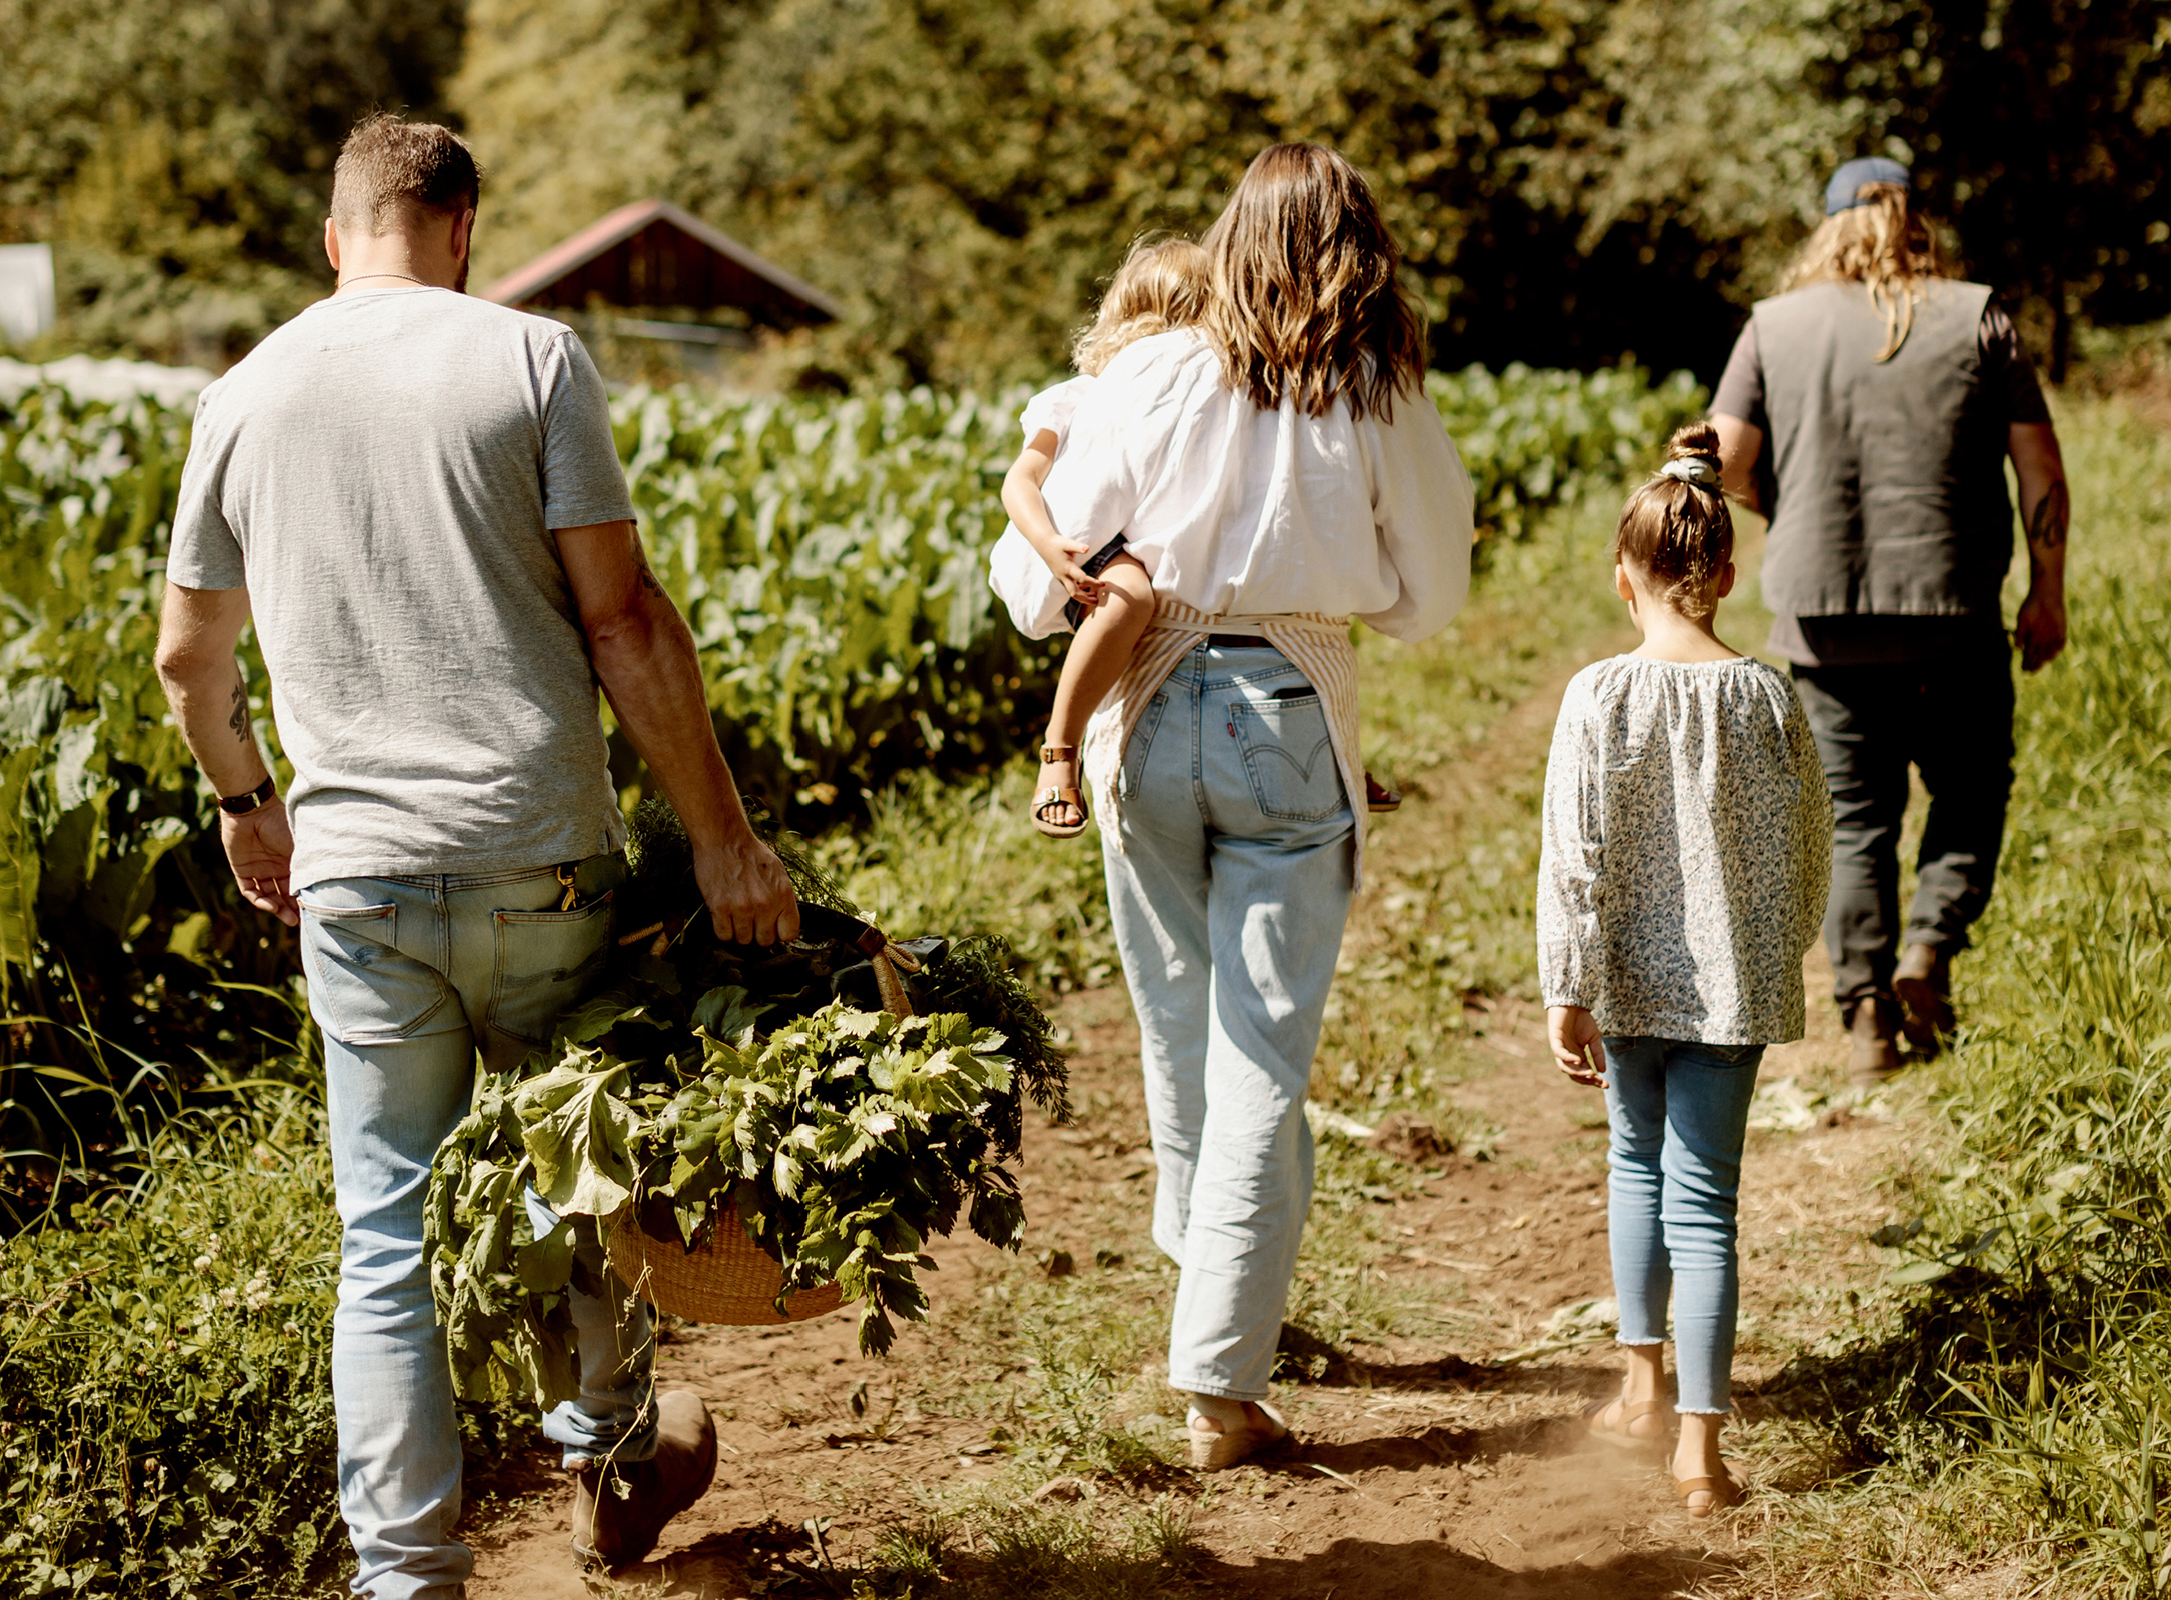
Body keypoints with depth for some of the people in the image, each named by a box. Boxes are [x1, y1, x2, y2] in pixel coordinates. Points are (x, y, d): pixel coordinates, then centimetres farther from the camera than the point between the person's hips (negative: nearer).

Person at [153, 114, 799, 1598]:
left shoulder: (245, 397, 7)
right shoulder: (529, 356, -4)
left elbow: (188, 659, 16)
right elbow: (622, 617, -9)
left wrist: (246, 804, 34)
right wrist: (722, 833, -4)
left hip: (354, 877, 2)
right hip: (541, 859, -1)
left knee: (392, 1236, 7)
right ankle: (613, 1464, 37)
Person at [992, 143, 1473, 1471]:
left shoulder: (1154, 379, -3)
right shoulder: (1385, 407, -4)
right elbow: (1429, 602, 5)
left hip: (1153, 710, 2)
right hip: (1295, 720, -1)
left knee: (1179, 1024, 19)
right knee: (1263, 1050, 1)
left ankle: (1214, 1266, 40)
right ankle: (1219, 1375, -1)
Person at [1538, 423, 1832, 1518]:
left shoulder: (1599, 697, -12)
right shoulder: (1766, 698, -6)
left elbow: (1574, 861, -12)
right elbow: (1805, 853, 2)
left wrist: (1567, 993, -6)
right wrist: (1781, 959, 18)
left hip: (1631, 977, 0)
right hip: (1732, 984, 1)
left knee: (1638, 1164, 22)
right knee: (1703, 1198, 4)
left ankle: (1645, 1384, 29)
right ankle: (1699, 1446, 1)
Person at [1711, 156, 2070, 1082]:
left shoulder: (1776, 324, 5)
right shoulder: (1978, 320, 3)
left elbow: (1725, 462, -2)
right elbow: (2041, 466, 0)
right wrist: (2048, 591, 9)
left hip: (1824, 616, 1)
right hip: (1955, 620, -1)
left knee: (1854, 818, 8)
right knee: (1971, 794, 16)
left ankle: (1868, 1018, 4)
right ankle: (1930, 947, -5)